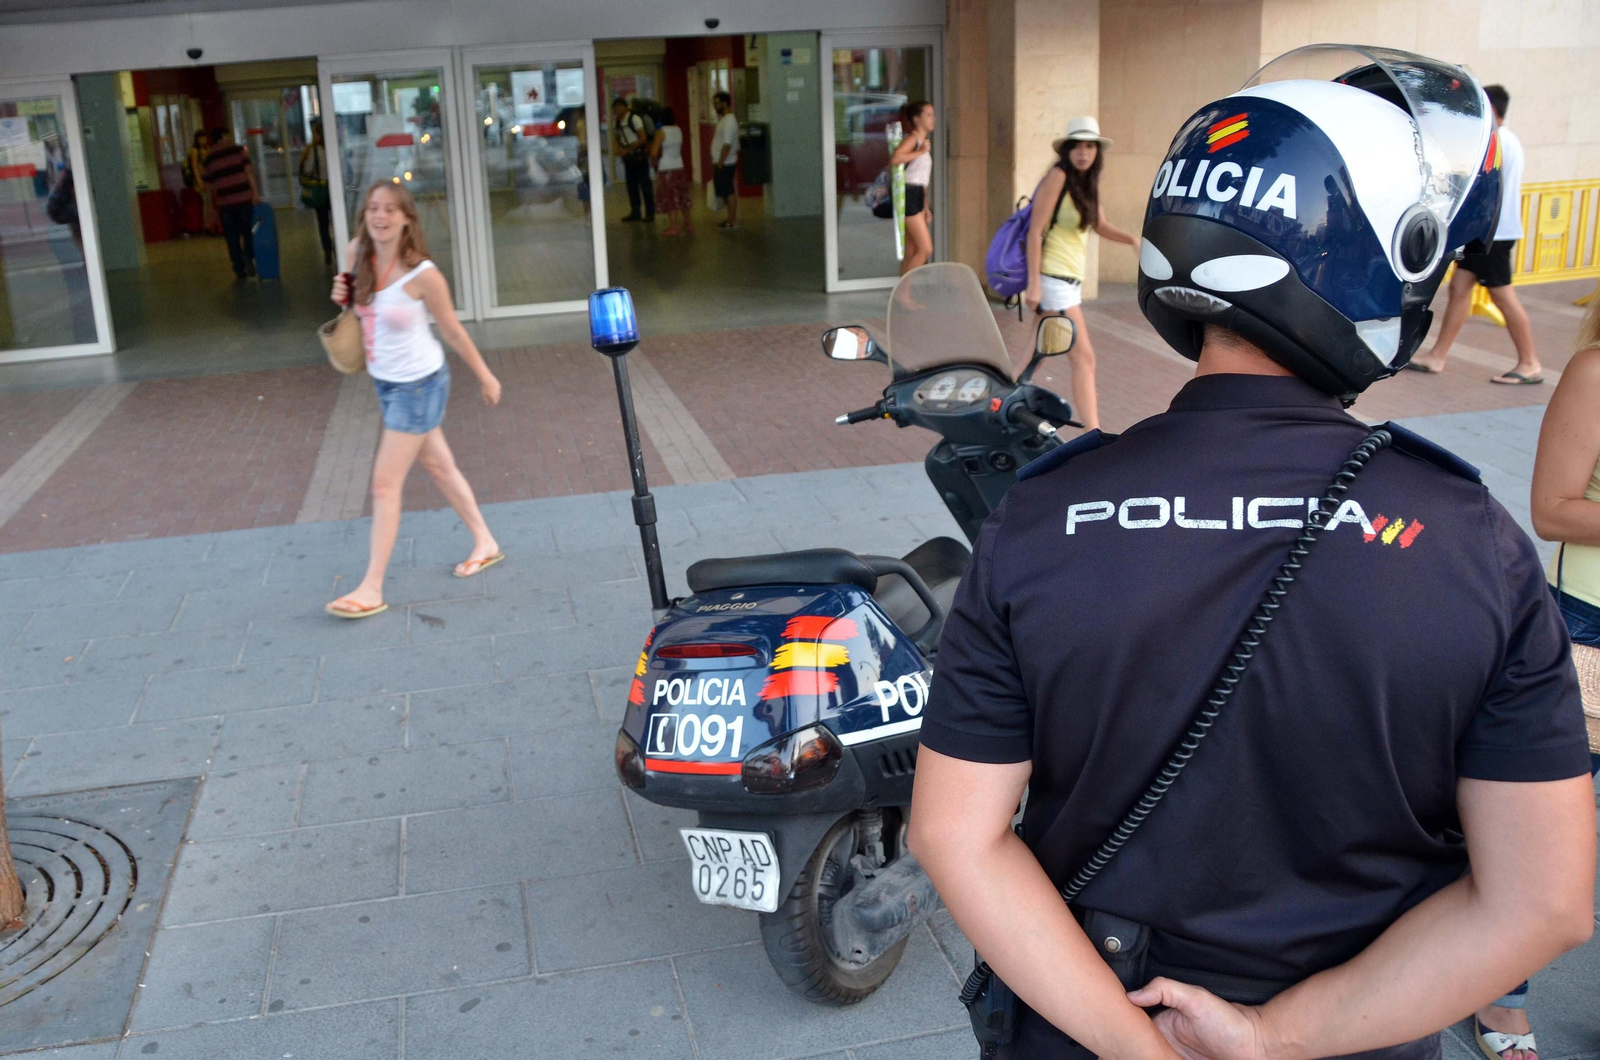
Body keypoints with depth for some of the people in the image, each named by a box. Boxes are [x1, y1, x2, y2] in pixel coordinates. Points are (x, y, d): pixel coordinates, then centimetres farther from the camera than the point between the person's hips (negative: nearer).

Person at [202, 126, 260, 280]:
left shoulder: (209, 157, 10)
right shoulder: (237, 149, 1)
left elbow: (209, 185, 12)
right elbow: (249, 171, -10)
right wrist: (255, 192, -11)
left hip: (224, 202, 2)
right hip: (244, 198, -2)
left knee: (232, 236, 9)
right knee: (248, 231, 11)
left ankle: (239, 269, 10)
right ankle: (248, 256, -14)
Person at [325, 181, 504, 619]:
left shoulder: (422, 275, -24)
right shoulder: (357, 252, -7)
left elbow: (452, 330, -11)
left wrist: (485, 377, -1)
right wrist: (344, 295, -10)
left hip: (418, 385, -7)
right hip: (385, 381, 7)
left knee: (385, 484, -4)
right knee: (439, 466, 21)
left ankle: (371, 589, 5)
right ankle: (485, 543, 39)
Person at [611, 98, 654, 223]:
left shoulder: (634, 119, -13)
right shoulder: (616, 122, 7)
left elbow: (643, 138, -16)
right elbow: (616, 138, 16)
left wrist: (627, 150, -17)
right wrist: (617, 149, -7)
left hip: (639, 155, -7)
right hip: (627, 157, 7)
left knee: (644, 184, -3)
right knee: (631, 185, 10)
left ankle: (650, 212, 2)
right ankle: (635, 212, 18)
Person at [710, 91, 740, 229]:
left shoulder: (729, 121, -16)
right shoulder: (724, 119, 15)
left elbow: (727, 144, -22)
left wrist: (720, 162, -21)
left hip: (725, 164, -10)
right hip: (723, 164, 10)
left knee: (728, 192, -6)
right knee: (728, 192, 13)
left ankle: (732, 221, -3)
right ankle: (732, 219, 19)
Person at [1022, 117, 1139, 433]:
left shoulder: (1086, 181, 12)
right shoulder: (1058, 176, -12)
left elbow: (1101, 225, 19)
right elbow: (1035, 231, -16)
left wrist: (1133, 239, 0)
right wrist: (1033, 284, -20)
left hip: (1071, 279, 9)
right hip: (1053, 278, -9)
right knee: (1084, 357, -11)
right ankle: (1093, 434, -11)